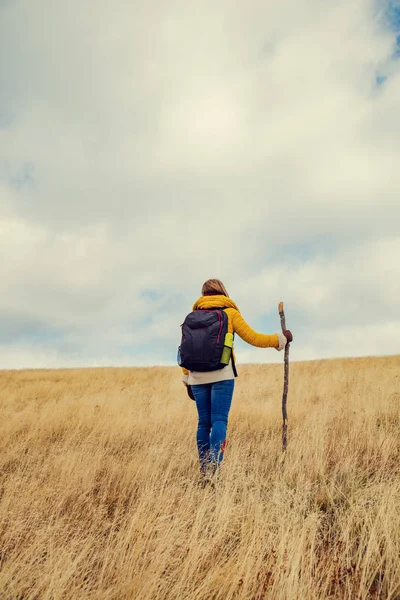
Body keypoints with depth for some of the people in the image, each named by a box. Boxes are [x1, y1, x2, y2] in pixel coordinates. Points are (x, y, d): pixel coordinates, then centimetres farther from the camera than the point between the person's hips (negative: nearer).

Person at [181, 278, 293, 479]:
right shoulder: (230, 312, 6)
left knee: (204, 421, 9)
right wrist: (281, 338, 16)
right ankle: (213, 462, -19)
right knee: (219, 419, -5)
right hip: (221, 374, -4)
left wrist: (186, 379, 16)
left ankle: (204, 468, 13)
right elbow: (253, 338, 4)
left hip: (197, 376, 4)